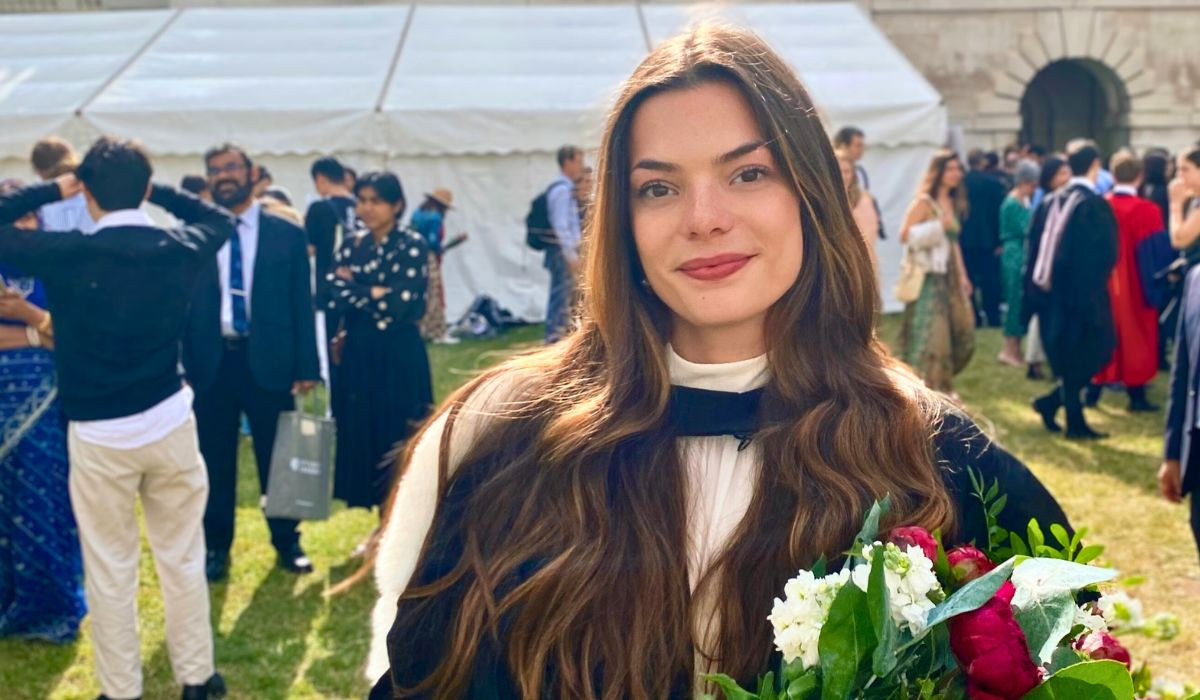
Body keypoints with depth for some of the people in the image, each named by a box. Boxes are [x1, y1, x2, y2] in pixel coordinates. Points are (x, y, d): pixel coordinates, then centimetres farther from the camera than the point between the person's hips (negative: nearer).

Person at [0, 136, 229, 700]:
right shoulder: (178, 249, -5)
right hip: (170, 422, 3)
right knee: (183, 558, 14)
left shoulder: (64, 254, -14)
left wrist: (50, 190, 2)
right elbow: (221, 220, 17)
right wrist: (157, 192, 12)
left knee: (109, 570, 10)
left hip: (97, 435, -2)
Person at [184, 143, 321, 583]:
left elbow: (302, 304, 3)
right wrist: (184, 367, -2)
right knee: (214, 462, 9)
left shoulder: (286, 235, 3)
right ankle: (216, 547, 22)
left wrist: (307, 367, -2)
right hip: (211, 363, 0)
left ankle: (287, 543, 24)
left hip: (268, 362, 0)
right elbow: (183, 303, 3)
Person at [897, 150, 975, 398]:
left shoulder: (953, 203, 13)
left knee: (959, 332, 8)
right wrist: (935, 227, -21)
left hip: (949, 276, 8)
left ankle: (941, 384, 23)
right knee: (929, 332, -6)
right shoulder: (924, 202, -9)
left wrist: (963, 276, 15)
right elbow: (904, 235, -13)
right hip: (928, 275, -8)